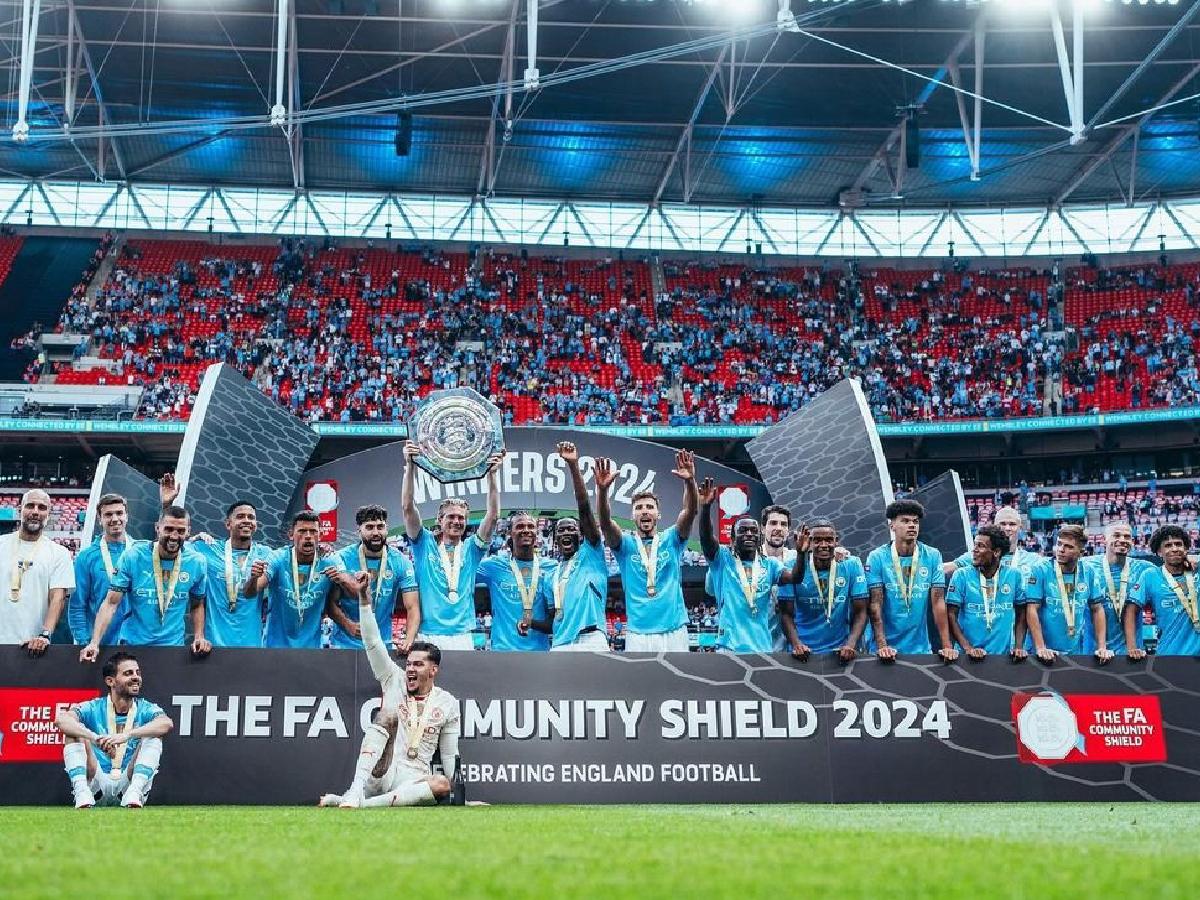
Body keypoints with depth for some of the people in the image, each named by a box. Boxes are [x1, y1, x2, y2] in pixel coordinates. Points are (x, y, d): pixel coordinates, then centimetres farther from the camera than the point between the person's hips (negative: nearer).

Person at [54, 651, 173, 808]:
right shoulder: (94, 709, 1)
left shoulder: (145, 709, 2)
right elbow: (60, 719, -20)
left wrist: (127, 735, -37)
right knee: (74, 731, -14)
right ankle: (82, 793, -31)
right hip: (97, 784, 0)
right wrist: (95, 738, -38)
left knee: (153, 735, -17)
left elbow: (167, 723, -22)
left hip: (129, 782, 0)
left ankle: (134, 793, -35)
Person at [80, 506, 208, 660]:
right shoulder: (133, 556, -11)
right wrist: (94, 643, -21)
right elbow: (111, 603, -11)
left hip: (174, 645, 1)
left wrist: (199, 637, -6)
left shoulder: (196, 563, -5)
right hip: (132, 644, -1)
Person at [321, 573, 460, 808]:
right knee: (387, 716, -26)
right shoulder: (395, 681, 10)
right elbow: (373, 642, -1)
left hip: (413, 781, 0)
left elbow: (449, 753, 12)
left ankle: (365, 803, -39)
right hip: (380, 776, 0)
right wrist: (363, 596, -10)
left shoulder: (447, 702, 10)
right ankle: (354, 794, -40)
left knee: (442, 785, -34)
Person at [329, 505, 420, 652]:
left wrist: (409, 639, -27)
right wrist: (348, 624, -24)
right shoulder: (342, 559, -8)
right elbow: (331, 602, -5)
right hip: (345, 644, -1)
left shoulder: (400, 562, -5)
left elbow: (412, 607, -9)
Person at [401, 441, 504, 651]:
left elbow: (493, 516, 3)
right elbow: (408, 508, -1)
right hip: (427, 635, -2)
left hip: (462, 636, 2)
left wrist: (492, 474, -7)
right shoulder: (425, 544, 9)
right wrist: (410, 466, -11)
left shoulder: (471, 549, 13)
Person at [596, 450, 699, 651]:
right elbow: (605, 522, -11)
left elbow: (690, 512, -7)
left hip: (674, 631, 1)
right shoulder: (625, 544, 7)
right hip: (638, 633, -1)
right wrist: (602, 489, -30)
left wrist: (690, 481, -27)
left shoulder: (671, 540, 9)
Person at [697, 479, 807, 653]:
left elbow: (794, 578, -4)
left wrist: (801, 554, -24)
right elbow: (706, 537, -14)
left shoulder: (769, 564, 12)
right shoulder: (722, 558, 3)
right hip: (730, 645, -4)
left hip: (763, 646, 4)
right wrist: (706, 507, -32)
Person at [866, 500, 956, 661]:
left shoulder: (932, 556, -1)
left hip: (921, 647, 2)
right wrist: (882, 645, -18)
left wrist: (947, 646, -11)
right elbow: (875, 603, -9)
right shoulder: (877, 557, -6)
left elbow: (938, 602, -4)